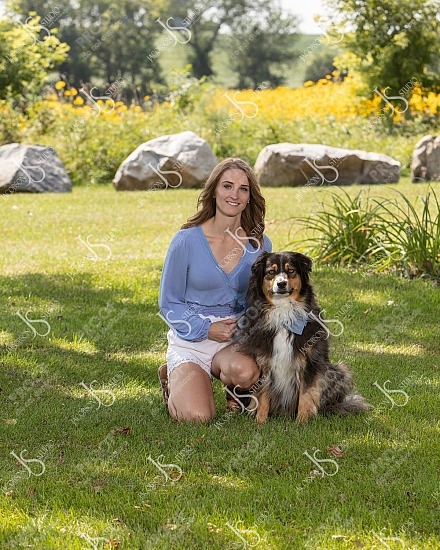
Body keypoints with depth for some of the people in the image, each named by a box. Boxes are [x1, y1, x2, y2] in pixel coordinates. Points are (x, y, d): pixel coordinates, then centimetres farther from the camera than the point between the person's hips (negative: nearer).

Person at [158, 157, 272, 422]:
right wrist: (207, 329, -17)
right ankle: (174, 378, 13)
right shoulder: (187, 241, -9)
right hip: (191, 340, -2)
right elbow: (169, 303, -2)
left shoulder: (260, 244, 1)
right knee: (197, 416, -24)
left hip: (237, 339, 2)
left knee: (245, 370, -35)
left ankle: (234, 391, 5)